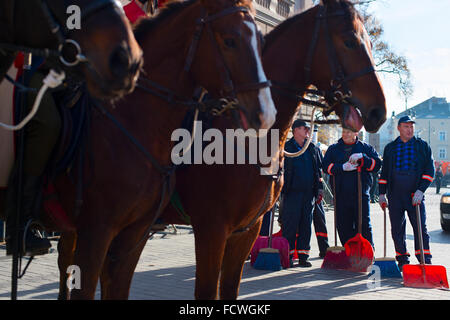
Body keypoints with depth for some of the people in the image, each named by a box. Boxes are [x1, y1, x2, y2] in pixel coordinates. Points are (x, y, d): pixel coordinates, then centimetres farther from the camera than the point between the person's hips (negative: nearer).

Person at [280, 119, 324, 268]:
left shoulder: (313, 149, 15)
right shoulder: (285, 148, 0)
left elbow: (318, 169, 20)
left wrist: (319, 187, 13)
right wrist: (281, 188, -7)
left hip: (309, 193, 5)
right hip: (292, 193, -4)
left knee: (306, 226, 7)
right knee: (290, 225, -4)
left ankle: (303, 256, 14)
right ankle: (288, 256, 4)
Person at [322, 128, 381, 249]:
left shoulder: (366, 148, 11)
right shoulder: (333, 149, 14)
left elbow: (377, 164, 0)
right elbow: (326, 165, 0)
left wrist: (362, 158, -15)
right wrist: (342, 167, -14)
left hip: (361, 194, -2)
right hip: (341, 195, 2)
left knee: (364, 224, -5)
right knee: (343, 226, 5)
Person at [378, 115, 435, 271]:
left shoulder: (423, 146, 7)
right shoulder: (390, 148, 13)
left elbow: (429, 170, 2)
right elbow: (384, 172, 17)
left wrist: (420, 190, -11)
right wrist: (382, 193, 10)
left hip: (415, 195, -2)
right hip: (395, 195, 2)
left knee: (420, 228, -6)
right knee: (397, 229, 5)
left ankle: (425, 261, 0)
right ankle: (403, 260, 15)